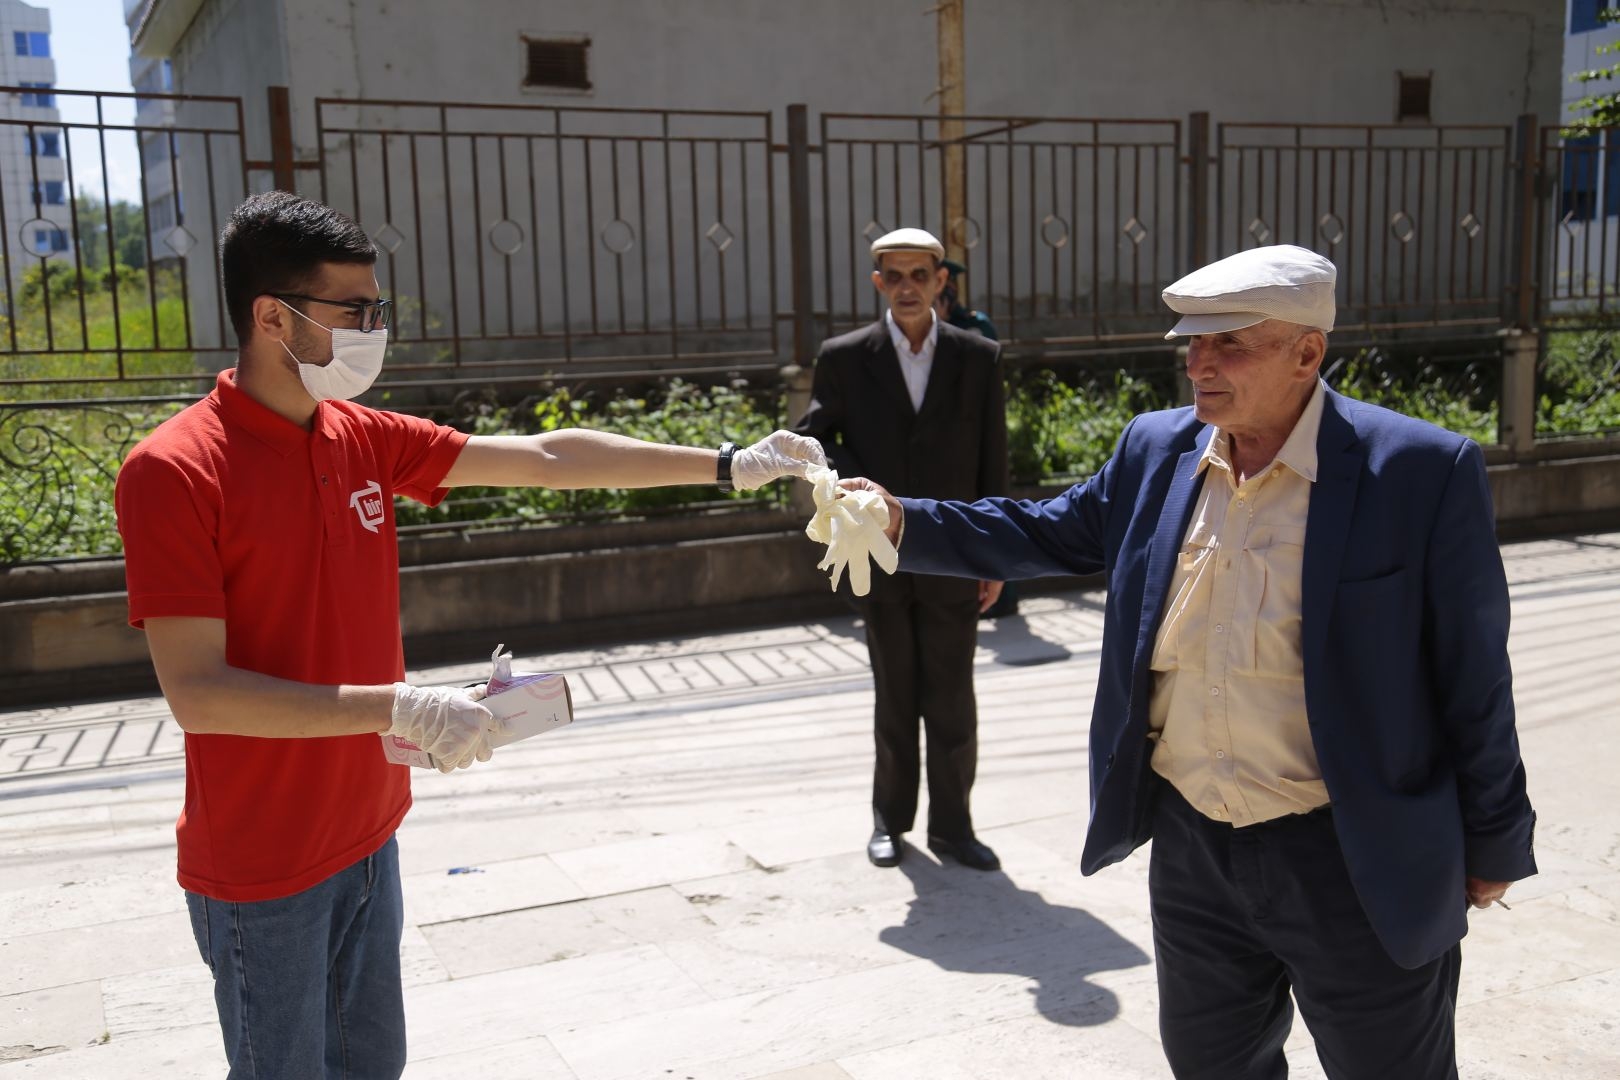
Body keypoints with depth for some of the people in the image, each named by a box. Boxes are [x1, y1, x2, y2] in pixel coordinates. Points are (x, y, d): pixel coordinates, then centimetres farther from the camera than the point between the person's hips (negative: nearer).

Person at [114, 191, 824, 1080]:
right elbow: (195, 691, -23)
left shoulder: (365, 440, 1)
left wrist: (728, 465, 4)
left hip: (366, 833, 7)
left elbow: (546, 458, 3)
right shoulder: (174, 470, -19)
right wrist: (399, 707, -29)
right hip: (261, 866, -6)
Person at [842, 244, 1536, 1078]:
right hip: (1192, 845, 5)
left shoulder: (1422, 473, -16)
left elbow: (1472, 678, -10)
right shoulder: (1157, 451, -1)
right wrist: (904, 522, -4)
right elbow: (1043, 534, 9)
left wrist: (1493, 844, -2)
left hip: (1354, 861, -4)